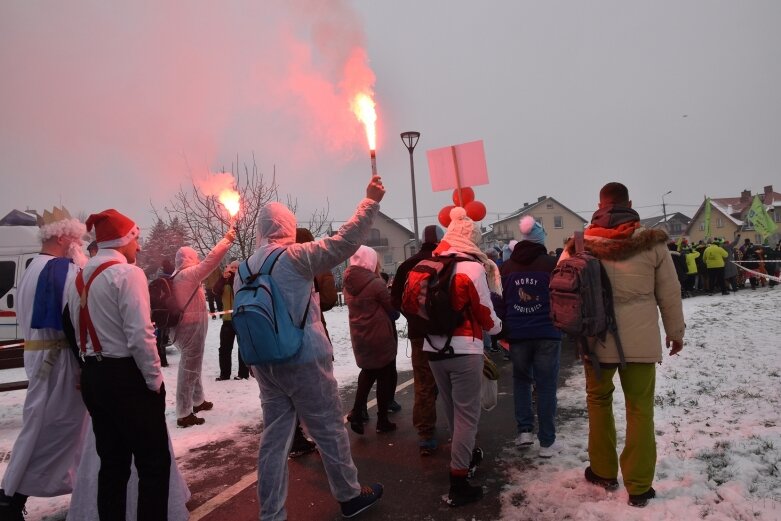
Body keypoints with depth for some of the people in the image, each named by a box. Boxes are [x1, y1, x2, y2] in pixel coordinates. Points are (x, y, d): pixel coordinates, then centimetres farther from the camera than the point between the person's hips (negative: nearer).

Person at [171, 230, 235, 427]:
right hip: (192, 327, -10)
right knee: (189, 368, -5)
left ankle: (198, 401, 36)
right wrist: (226, 240, -13)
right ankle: (184, 414, 0)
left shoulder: (176, 277, 13)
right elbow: (210, 261, -20)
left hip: (184, 326, 10)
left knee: (192, 365, 21)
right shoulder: (189, 274, -15)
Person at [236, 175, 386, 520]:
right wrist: (371, 200, -8)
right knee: (330, 431, 9)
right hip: (304, 361, -6)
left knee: (274, 437, 13)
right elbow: (344, 242, -16)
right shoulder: (294, 256, -12)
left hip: (265, 365, 7)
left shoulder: (245, 269, 9)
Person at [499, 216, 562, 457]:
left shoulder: (506, 266, 4)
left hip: (517, 334, 3)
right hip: (547, 333, -3)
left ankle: (524, 431, 16)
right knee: (546, 386, 5)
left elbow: (500, 301, 8)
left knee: (521, 379, 20)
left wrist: (503, 330, 18)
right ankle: (547, 442, 11)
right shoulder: (552, 263, -7)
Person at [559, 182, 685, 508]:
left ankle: (603, 472, 30)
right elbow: (669, 293, 2)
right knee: (640, 409, 10)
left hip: (597, 337, 1)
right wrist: (676, 331, 14)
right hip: (641, 339, 0)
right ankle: (639, 487, 17)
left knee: (599, 400, 20)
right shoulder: (652, 242, -4)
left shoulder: (580, 244, -4)